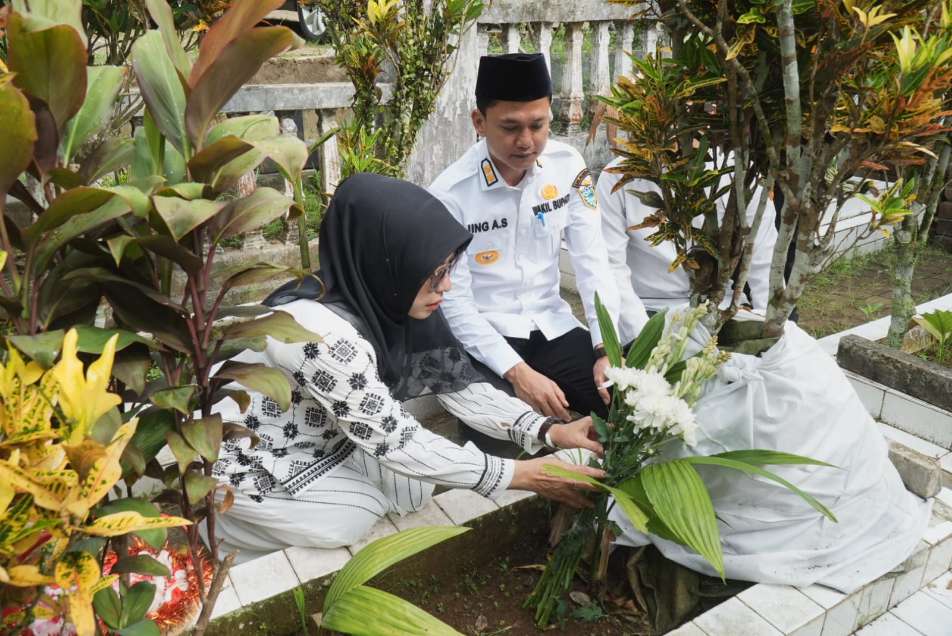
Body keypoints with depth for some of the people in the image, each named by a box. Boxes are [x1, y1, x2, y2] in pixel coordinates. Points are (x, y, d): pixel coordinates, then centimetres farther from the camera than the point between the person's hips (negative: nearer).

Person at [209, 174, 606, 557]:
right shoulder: (322, 331, -37)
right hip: (243, 459, -6)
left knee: (414, 489, -3)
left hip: (315, 436, 7)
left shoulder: (388, 301, -14)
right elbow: (394, 441, -30)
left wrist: (549, 432, -18)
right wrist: (520, 475, -26)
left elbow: (457, 383, -8)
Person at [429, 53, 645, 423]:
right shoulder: (450, 193, -15)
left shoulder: (568, 166, -3)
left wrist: (607, 347, -13)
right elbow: (454, 302, -14)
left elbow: (591, 260, -3)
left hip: (552, 328, 4)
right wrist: (516, 371, -22)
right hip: (483, 338, -4)